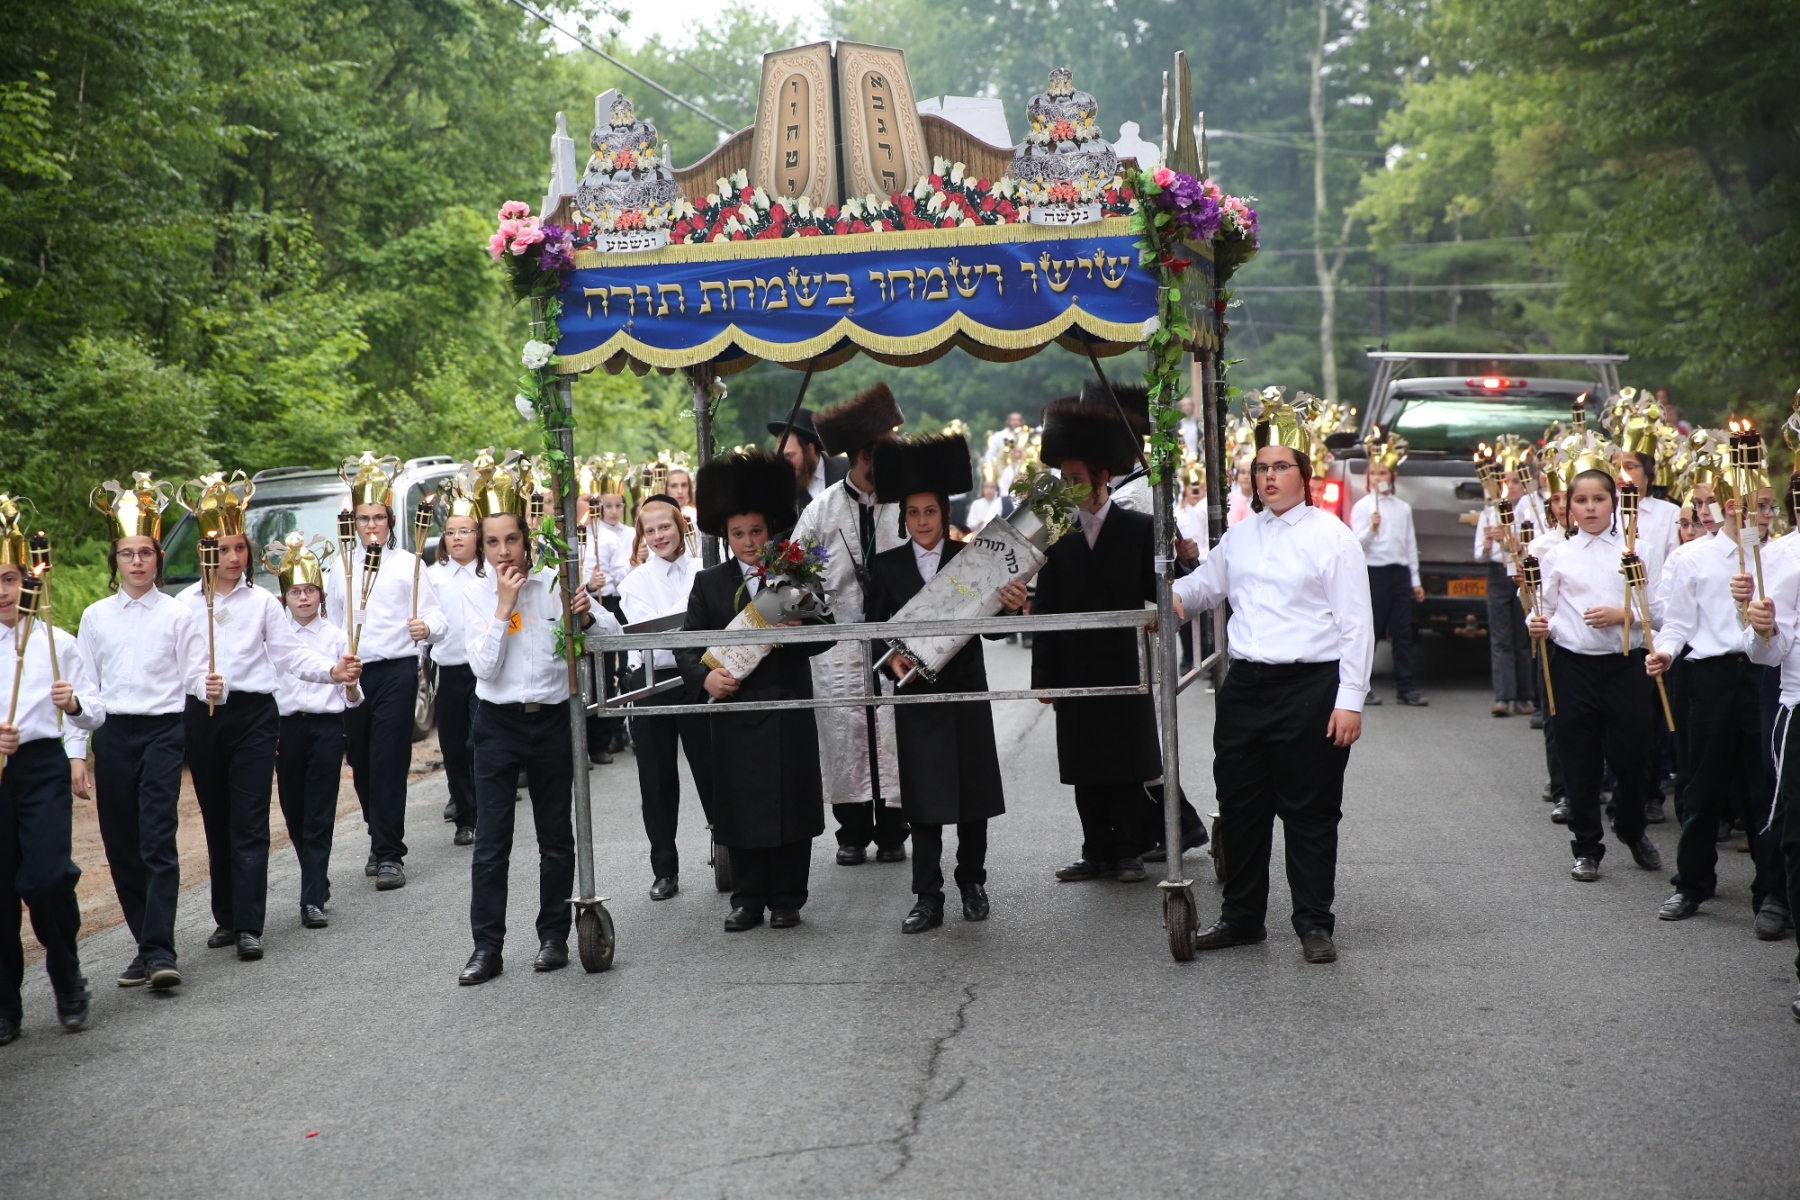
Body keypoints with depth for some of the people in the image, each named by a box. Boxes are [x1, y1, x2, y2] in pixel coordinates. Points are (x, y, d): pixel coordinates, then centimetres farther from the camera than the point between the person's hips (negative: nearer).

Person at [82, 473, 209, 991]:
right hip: (113, 734, 3)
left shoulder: (177, 614, 3)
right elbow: (84, 682, 12)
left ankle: (161, 952, -18)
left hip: (162, 730, -3)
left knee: (158, 840, -13)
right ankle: (147, 945, 13)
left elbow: (196, 675, 2)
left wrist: (211, 687, -22)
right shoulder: (96, 617, 10)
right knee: (121, 846, 4)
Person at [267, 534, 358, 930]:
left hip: (327, 727, -2)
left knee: (319, 817, -5)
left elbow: (350, 697, 2)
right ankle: (318, 880, 30)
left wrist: (351, 683, -19)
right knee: (295, 815, 9)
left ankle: (313, 900, -6)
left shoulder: (336, 637, 2)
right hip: (287, 728, 2)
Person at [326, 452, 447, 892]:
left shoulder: (406, 565, 4)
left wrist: (427, 628, -23)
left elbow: (435, 615, -1)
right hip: (351, 674, 4)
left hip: (396, 671, -4)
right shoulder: (340, 568, 13)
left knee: (389, 763, -8)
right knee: (361, 763, 9)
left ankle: (388, 854, -5)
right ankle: (382, 842, 25)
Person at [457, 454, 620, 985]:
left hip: (552, 720, 0)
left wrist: (587, 617, -22)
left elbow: (614, 633, -1)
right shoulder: (476, 595, -2)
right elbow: (484, 668, -12)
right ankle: (487, 946, 1)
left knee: (556, 837, 8)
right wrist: (503, 608, -17)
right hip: (498, 725, 0)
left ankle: (554, 936, 20)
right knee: (491, 841, -3)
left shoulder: (553, 584, -2)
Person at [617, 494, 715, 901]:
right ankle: (664, 868, 16)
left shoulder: (703, 574, 2)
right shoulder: (636, 582, 4)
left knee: (710, 769, 1)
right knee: (657, 779, 6)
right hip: (651, 681, 1)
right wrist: (688, 604, -16)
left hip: (697, 679, -1)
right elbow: (648, 631, -10)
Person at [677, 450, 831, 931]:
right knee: (741, 810, 4)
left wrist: (800, 633, -20)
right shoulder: (709, 583, 7)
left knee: (792, 808, 2)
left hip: (789, 712, -1)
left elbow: (827, 633, 1)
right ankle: (748, 900, 15)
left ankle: (787, 900, 12)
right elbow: (688, 644, 4)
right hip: (734, 709, 1)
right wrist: (704, 676, -16)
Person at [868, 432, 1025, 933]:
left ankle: (972, 883, 22)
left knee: (973, 794, 7)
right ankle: (928, 898, 4)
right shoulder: (887, 566, 3)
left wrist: (1010, 606, -25)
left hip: (965, 689, 0)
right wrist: (892, 658, -15)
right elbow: (875, 627, 5)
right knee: (923, 800, 1)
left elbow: (988, 624, -4)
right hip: (916, 694, 0)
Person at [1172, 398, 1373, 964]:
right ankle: (1241, 917, 21)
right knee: (1240, 805, 9)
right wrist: (1175, 597, 4)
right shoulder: (1240, 536, 13)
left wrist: (1350, 700, -13)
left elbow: (1355, 624, -7)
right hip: (1246, 684, 6)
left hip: (1310, 688, -6)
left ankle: (1314, 923, 10)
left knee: (1309, 811, 0)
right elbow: (1206, 581, 29)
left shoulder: (1332, 536, -4)